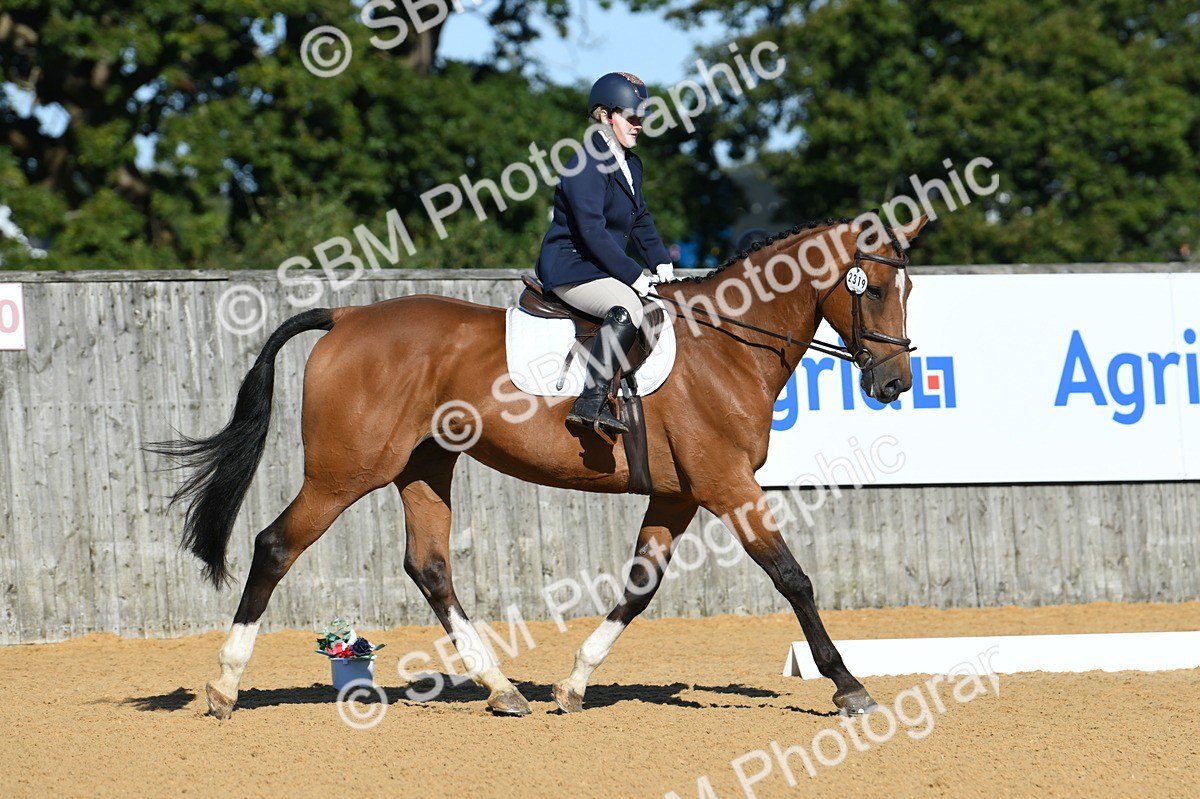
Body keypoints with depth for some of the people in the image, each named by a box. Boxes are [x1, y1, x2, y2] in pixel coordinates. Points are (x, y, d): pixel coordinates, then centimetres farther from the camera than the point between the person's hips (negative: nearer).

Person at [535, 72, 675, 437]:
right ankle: (591, 402, -39)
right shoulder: (586, 166, -17)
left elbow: (640, 220, 23)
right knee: (627, 306, -33)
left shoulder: (630, 164, 15)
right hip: (569, 267, -11)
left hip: (603, 267, 11)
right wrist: (634, 277, -22)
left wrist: (661, 261, 7)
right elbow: (592, 232, -23)